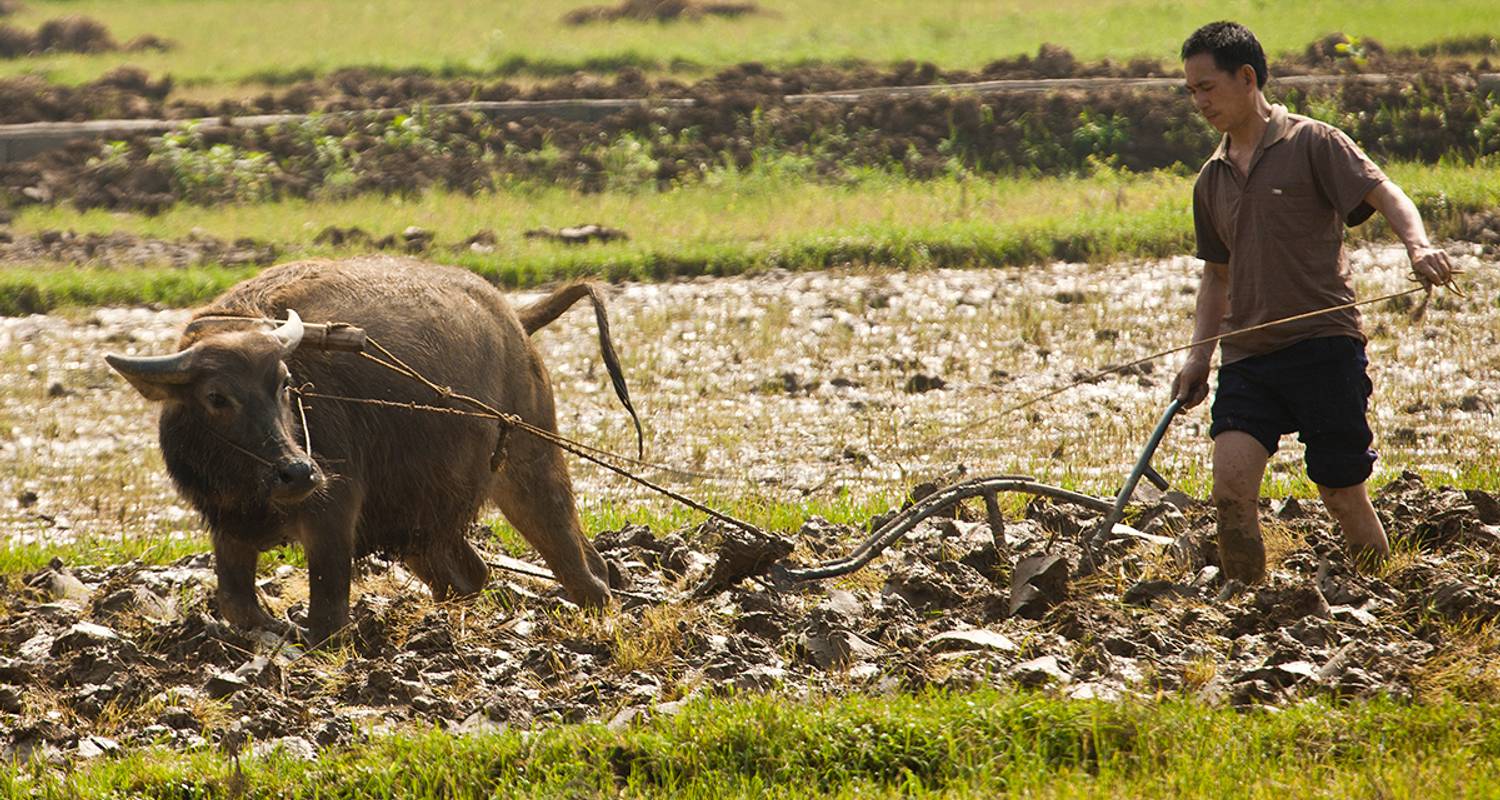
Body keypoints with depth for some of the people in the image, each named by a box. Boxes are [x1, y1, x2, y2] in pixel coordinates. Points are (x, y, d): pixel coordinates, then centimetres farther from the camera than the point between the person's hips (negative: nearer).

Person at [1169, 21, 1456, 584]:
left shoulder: (1313, 144, -1)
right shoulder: (1211, 179, 17)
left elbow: (1383, 194, -11)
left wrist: (1417, 245, -32)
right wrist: (1199, 356, 19)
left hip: (1323, 347, -5)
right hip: (1246, 357, 5)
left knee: (1344, 495, 1)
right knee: (1231, 489, -14)